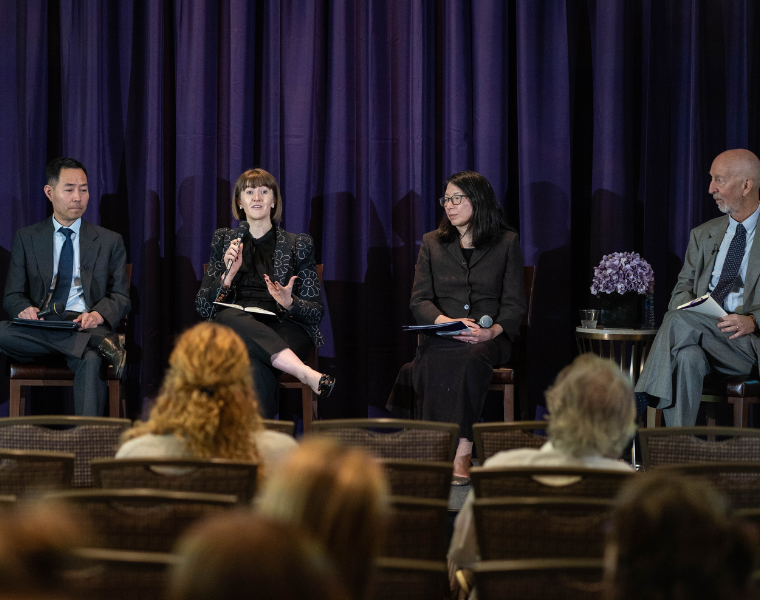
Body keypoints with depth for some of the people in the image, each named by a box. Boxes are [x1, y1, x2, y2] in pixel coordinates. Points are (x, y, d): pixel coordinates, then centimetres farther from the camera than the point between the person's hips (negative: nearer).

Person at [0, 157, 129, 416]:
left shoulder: (110, 241, 17)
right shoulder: (26, 238, 17)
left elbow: (121, 297, 12)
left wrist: (98, 315, -13)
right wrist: (25, 309, -12)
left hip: (87, 325, -1)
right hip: (39, 328, 1)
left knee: (90, 360, -39)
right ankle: (101, 344, -34)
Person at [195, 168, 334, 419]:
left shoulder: (297, 245, 16)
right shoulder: (224, 241, 20)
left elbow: (316, 311, 10)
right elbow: (202, 307, 11)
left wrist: (289, 303, -12)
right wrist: (229, 274, -6)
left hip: (284, 329, -2)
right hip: (237, 328, 2)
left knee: (255, 363, -40)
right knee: (228, 316, -39)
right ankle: (305, 373, -47)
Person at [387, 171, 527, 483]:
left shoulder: (506, 242, 12)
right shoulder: (432, 243, 18)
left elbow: (514, 304, 5)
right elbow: (419, 300, 8)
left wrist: (493, 331, -17)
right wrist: (447, 322, -14)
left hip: (489, 338, -1)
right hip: (441, 336, 2)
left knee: (473, 358, -38)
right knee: (435, 360, -36)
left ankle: (460, 453, -42)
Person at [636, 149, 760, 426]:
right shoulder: (703, 235, 24)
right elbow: (683, 287, 20)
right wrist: (687, 307, -5)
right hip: (703, 337, 4)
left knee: (678, 321, -31)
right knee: (686, 357, -34)